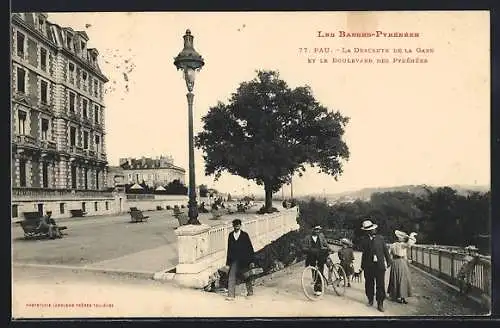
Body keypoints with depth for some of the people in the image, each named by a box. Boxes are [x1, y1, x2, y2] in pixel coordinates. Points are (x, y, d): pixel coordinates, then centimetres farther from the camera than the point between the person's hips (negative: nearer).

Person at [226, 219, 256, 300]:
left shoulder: (245, 235, -7)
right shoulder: (230, 235, 2)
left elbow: (250, 248, -5)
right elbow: (229, 248, 8)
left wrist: (252, 261, -9)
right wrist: (228, 260, 8)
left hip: (244, 260, -2)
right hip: (234, 260, 2)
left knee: (247, 277, 15)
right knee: (231, 277, -9)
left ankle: (250, 291, 37)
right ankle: (231, 295, -6)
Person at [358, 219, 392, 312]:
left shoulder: (380, 238, 6)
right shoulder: (363, 240, 1)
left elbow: (385, 250, 12)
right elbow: (362, 249, -14)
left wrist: (388, 261, 12)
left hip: (380, 265, 0)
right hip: (368, 266, 0)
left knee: (380, 284, -2)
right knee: (369, 284, 11)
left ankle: (380, 303, 5)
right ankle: (370, 299, 29)